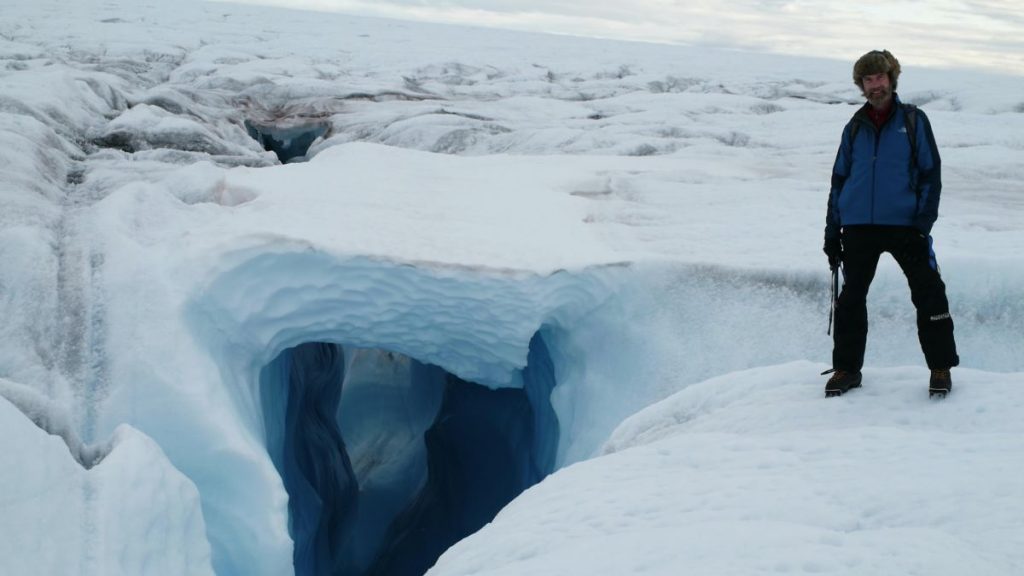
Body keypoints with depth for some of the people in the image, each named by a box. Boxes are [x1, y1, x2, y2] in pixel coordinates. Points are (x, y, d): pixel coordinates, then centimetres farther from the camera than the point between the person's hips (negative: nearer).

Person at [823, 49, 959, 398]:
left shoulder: (913, 121, 3)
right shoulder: (855, 127, 11)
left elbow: (930, 173, 0)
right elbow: (839, 180, 14)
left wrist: (923, 223, -10)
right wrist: (832, 232, 9)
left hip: (905, 225, -3)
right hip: (859, 228, 3)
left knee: (928, 294, -6)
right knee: (851, 298, 7)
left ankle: (940, 368, 6)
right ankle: (846, 368, 18)